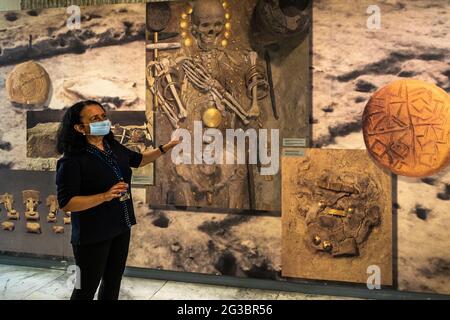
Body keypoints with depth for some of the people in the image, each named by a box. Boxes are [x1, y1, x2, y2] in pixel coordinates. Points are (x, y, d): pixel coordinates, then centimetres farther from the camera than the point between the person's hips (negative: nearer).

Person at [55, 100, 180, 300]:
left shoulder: (114, 148, 3)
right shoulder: (72, 161, -21)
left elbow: (139, 159, 21)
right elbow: (66, 203, -24)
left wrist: (166, 148, 12)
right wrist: (105, 196, -32)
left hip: (121, 229, 8)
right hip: (92, 235, -7)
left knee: (113, 283, 22)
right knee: (86, 289, 7)